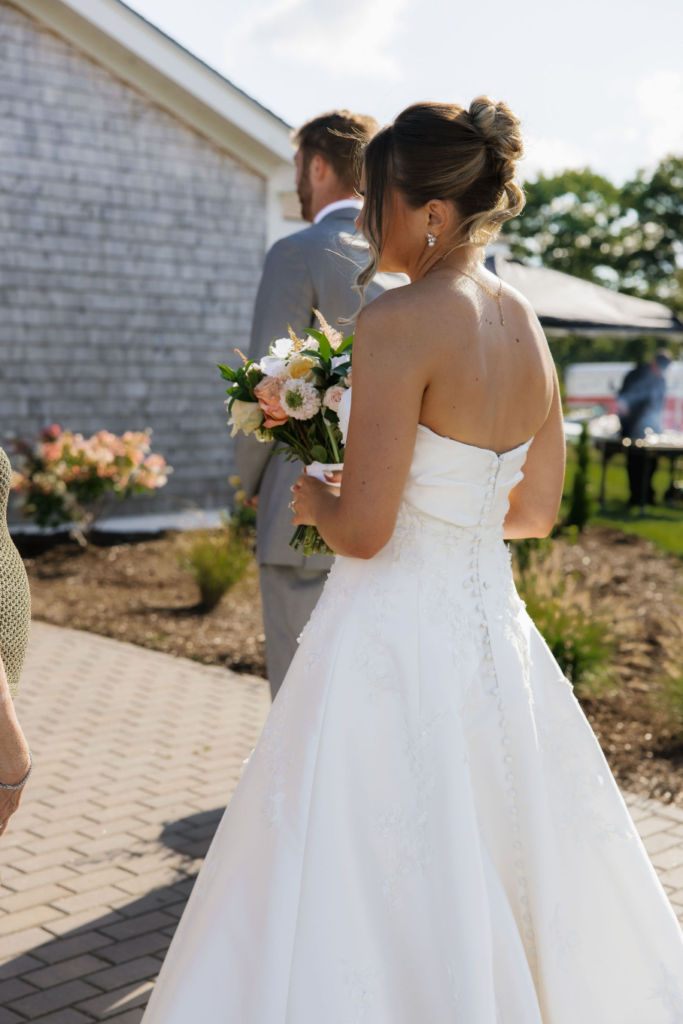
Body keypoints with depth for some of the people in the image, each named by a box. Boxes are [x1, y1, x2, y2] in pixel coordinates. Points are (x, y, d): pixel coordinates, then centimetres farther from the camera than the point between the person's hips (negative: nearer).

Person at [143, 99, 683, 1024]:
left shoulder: (399, 323, -18)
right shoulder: (528, 329, 6)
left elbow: (363, 530, -20)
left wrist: (313, 498, 1)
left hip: (397, 637, -8)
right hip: (494, 628, 8)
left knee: (367, 902, 6)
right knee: (508, 873, 23)